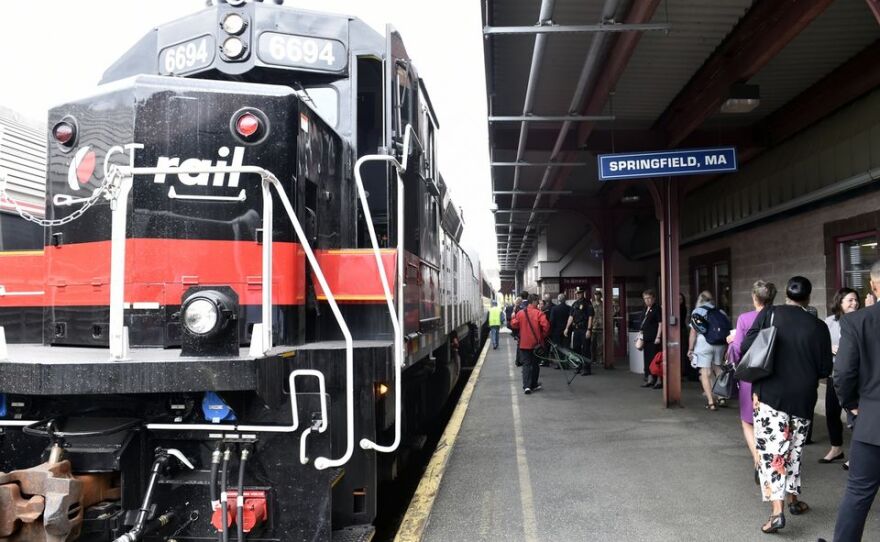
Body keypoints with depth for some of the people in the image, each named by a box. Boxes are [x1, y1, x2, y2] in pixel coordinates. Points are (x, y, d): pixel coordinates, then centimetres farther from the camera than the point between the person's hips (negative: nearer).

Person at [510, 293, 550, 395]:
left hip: (524, 343, 2)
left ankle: (526, 386, -10)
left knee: (526, 364, 3)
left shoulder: (520, 313, -2)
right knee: (535, 364, 14)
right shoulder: (538, 313, -11)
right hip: (536, 343, -2)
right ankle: (533, 385, 21)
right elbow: (546, 325, -18)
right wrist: (543, 335, -1)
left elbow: (513, 325, 2)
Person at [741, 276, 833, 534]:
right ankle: (793, 499, 31)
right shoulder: (818, 326, -3)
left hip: (770, 393, -2)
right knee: (794, 448, 19)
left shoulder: (768, 314, -6)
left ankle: (776, 510, -12)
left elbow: (746, 348, -8)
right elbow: (825, 369, 0)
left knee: (771, 449, -4)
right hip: (803, 398, 2)